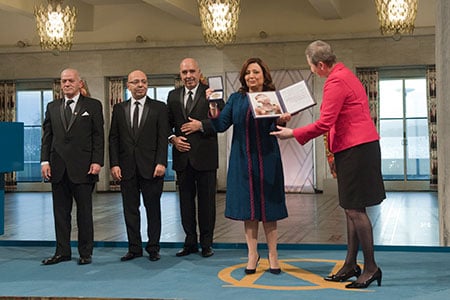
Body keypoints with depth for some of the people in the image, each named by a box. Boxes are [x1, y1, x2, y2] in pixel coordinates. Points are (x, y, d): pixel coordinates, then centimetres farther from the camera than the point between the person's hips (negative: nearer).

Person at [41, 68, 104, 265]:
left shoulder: (93, 106, 4)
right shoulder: (52, 107, 14)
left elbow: (98, 136, -1)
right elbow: (47, 136, 12)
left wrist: (97, 162, -10)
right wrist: (45, 161, 1)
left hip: (83, 167, -3)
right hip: (58, 168, 4)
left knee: (84, 212, 3)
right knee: (61, 212, 8)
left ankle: (85, 253, 11)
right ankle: (62, 251, 16)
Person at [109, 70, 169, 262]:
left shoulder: (159, 108, 3)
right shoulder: (119, 109, 10)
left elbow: (163, 138, -2)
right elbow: (113, 138, 8)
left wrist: (161, 163, -12)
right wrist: (114, 164, -2)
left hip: (151, 167, -2)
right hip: (127, 167, 2)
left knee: (153, 208, 4)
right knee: (130, 209, 6)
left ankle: (153, 248, 13)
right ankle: (134, 248, 15)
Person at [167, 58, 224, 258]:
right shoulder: (173, 96, 12)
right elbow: (167, 123, 13)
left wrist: (201, 125, -17)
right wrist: (172, 138, -4)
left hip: (205, 156, -4)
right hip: (182, 156, 4)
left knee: (206, 201, 3)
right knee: (186, 201, 9)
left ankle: (206, 243, 13)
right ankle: (190, 242, 18)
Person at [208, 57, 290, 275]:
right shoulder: (236, 99, 7)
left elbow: (273, 130, -8)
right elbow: (221, 126, 0)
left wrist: (281, 121, -29)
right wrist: (213, 108, -16)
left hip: (266, 159, -2)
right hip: (242, 160, 2)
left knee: (267, 207, 2)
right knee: (247, 207, 6)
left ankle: (273, 255, 13)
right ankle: (252, 254, 17)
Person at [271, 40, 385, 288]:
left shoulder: (335, 82, -17)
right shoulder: (344, 74, 16)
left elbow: (324, 124, -19)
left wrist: (293, 134, -10)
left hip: (355, 150, -11)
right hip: (357, 147, 11)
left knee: (355, 209, -6)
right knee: (352, 209, 13)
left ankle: (371, 268, 0)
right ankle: (351, 265, 19)